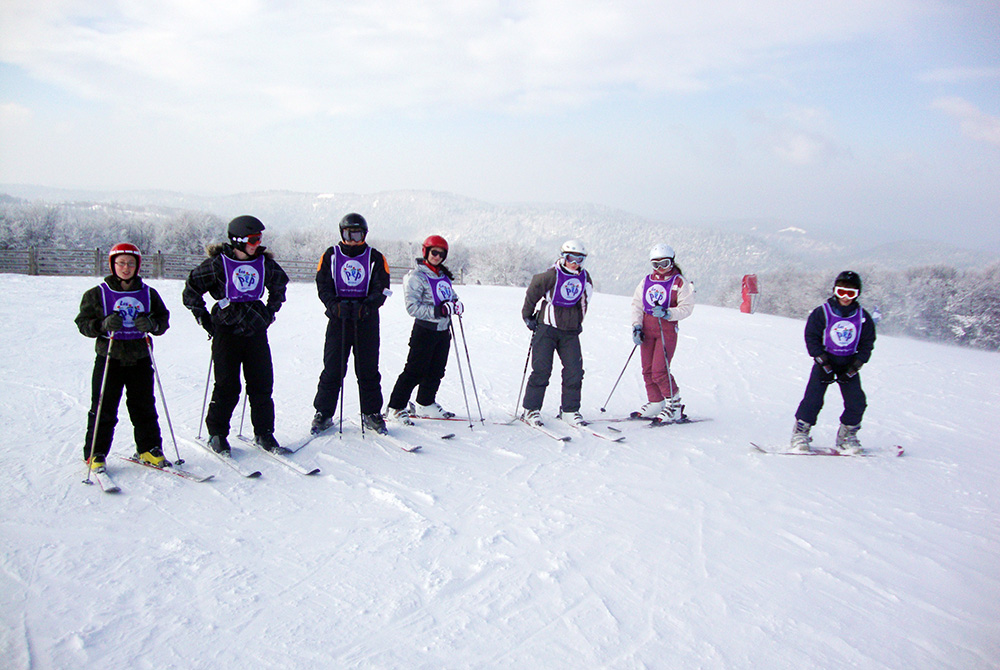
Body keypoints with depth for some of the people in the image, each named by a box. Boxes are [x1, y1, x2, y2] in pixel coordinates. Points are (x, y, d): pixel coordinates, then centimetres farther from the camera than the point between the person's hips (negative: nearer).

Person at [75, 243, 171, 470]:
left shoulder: (148, 293, 9)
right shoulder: (97, 294, 2)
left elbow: (164, 319, 8)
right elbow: (83, 323, 0)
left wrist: (152, 324, -14)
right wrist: (103, 325, -19)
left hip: (140, 358, 2)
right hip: (109, 359, -2)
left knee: (144, 407, 8)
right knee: (103, 409, 1)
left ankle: (149, 449, 19)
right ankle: (96, 454, 12)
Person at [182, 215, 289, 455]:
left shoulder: (264, 263, 6)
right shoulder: (217, 264, -5)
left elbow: (279, 285, 25)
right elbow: (191, 291, 4)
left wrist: (270, 312, 18)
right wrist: (205, 320, 1)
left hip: (256, 330, 4)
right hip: (227, 330, -3)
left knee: (262, 384, 3)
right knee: (227, 386, -1)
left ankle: (264, 434, 14)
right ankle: (217, 435, 15)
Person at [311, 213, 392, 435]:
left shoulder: (375, 258, 6)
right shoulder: (330, 256, 8)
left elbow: (381, 289, 0)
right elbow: (323, 286, 3)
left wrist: (366, 306, -18)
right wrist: (334, 305, -15)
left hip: (367, 320, 0)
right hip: (338, 319, 0)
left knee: (368, 369, 3)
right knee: (332, 369, -1)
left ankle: (371, 413, 15)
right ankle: (323, 413, 11)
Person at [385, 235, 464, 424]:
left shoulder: (444, 275, 12)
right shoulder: (416, 276, -10)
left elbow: (452, 296, 21)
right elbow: (413, 307, -17)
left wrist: (457, 305, -3)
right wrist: (438, 311, -25)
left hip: (443, 330, 7)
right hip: (425, 330, -7)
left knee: (436, 371, 14)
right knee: (414, 371, -5)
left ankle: (425, 404, 29)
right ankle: (395, 408, 5)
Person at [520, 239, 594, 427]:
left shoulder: (584, 278, 5)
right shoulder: (551, 276, -12)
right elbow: (532, 293, 0)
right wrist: (528, 316, 4)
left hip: (570, 331, 5)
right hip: (547, 327, -5)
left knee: (575, 370, -3)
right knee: (541, 369, -6)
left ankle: (569, 410, 9)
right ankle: (531, 410, 4)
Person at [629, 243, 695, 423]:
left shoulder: (680, 282, -2)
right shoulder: (646, 281, 11)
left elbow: (686, 307, -8)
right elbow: (636, 304, 12)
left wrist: (667, 313, -23)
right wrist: (636, 326, 1)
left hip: (667, 329, -5)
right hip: (647, 328, 5)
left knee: (660, 371, -12)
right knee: (648, 370, 6)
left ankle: (674, 405, 3)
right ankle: (655, 404, 19)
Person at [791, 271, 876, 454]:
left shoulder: (863, 318, -1)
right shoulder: (822, 313, -10)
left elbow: (867, 344, 4)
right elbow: (811, 338, -7)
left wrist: (853, 368, -6)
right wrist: (824, 364, -13)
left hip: (849, 364, 3)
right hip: (825, 361, -3)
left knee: (857, 402, -4)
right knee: (813, 399, -11)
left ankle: (846, 436, 13)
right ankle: (800, 433, 2)